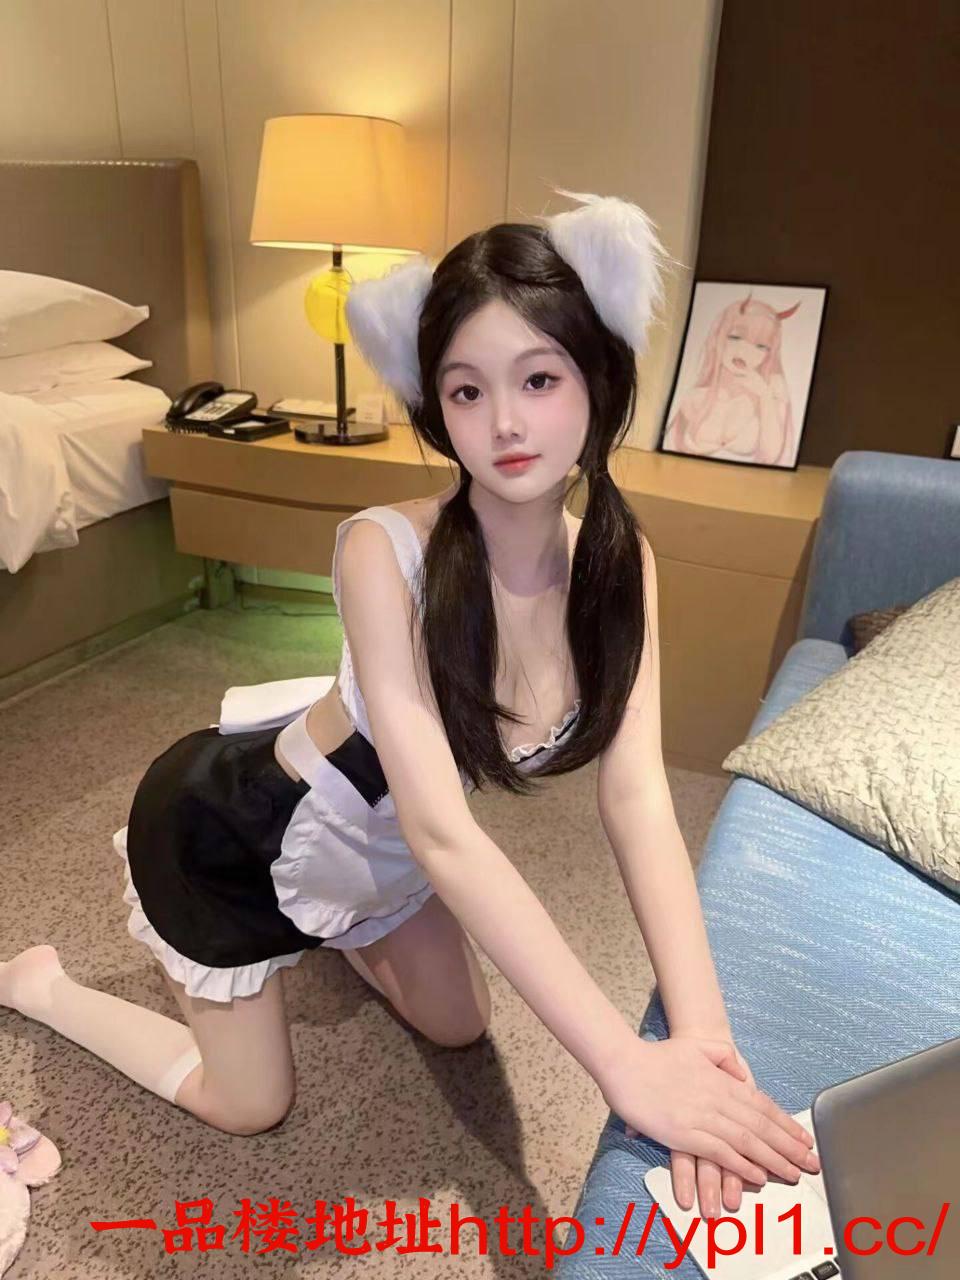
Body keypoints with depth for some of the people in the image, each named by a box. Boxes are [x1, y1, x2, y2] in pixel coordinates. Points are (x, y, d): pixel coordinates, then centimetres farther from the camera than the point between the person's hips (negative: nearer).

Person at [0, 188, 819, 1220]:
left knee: (455, 1025, 24)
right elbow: (444, 834, -40)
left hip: (376, 850, 6)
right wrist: (626, 1064, -42)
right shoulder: (385, 551, -36)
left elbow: (637, 798, -24)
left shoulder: (620, 566, -18)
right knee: (249, 1104, 13)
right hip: (231, 827, -5)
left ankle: (316, 928, 41)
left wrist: (702, 1029, -35)